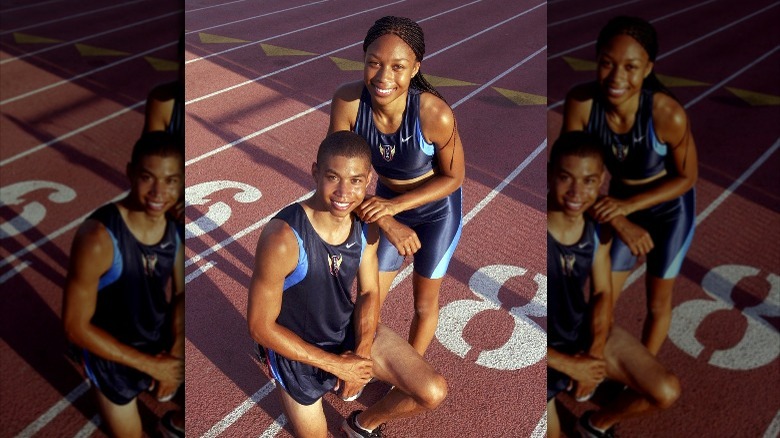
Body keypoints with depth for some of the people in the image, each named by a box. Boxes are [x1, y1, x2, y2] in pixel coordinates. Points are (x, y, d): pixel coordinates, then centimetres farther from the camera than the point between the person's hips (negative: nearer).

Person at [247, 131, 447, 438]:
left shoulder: (366, 223, -15)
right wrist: (336, 364, -19)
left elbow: (369, 292, 1)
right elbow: (260, 326, -25)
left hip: (350, 330, 4)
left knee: (433, 393, -4)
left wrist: (361, 353, -16)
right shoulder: (282, 238, -35)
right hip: (297, 348, -4)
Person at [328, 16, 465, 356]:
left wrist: (395, 204, -30)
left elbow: (453, 176, -19)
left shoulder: (435, 114, -36)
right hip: (388, 204, 2)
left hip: (437, 210, -2)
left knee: (424, 303, 17)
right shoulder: (347, 100, -29)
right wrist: (388, 224, -31)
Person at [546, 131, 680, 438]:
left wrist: (595, 353, -13)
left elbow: (602, 293, 3)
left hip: (585, 332, 5)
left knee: (667, 392, 2)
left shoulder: (599, 225, -11)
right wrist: (568, 364, -18)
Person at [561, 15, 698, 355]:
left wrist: (628, 204, -29)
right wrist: (621, 224, -26)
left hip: (669, 209, -2)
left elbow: (686, 177, -19)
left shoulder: (668, 114, -36)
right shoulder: (579, 101, -30)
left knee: (657, 304, 18)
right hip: (622, 207, 2)